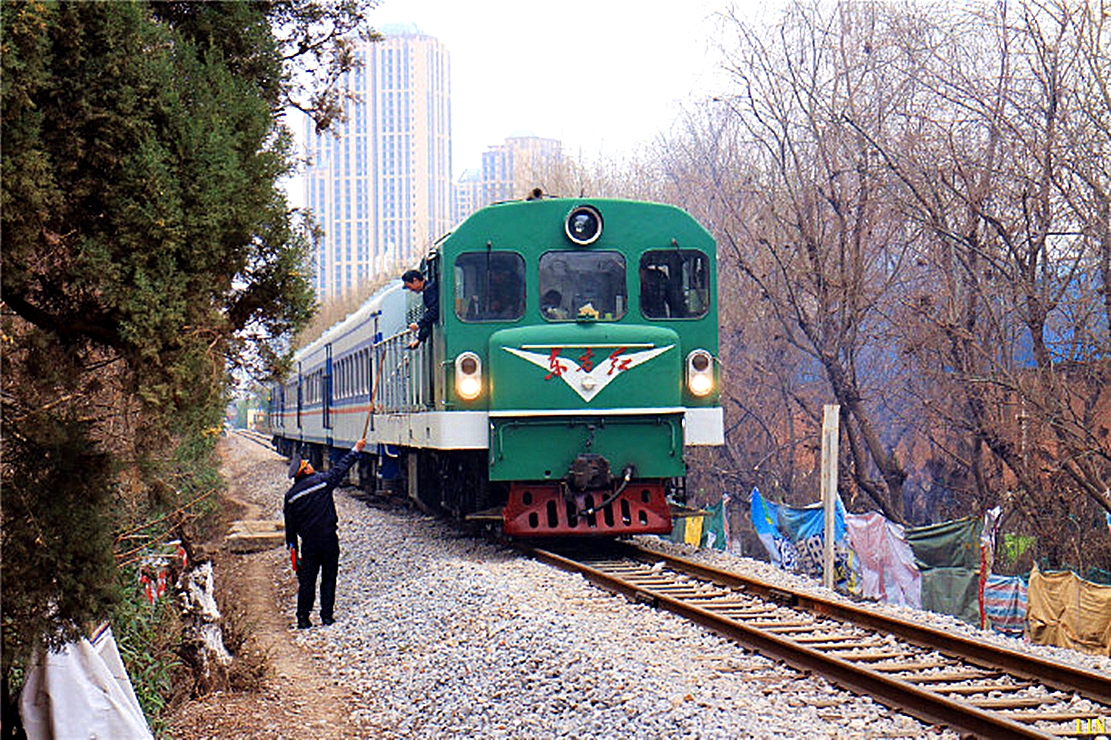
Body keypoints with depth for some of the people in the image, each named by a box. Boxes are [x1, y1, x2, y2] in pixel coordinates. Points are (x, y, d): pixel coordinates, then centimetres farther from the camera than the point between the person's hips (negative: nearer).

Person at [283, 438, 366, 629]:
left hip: (309, 543, 2)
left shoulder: (291, 495, 1)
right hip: (329, 539, -2)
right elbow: (341, 468, 5)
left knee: (307, 580, 7)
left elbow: (290, 525, 5)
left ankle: (303, 618, 5)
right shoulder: (322, 481, -7)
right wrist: (355, 450, 19)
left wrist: (293, 548, 12)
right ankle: (327, 616, 9)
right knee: (328, 578, 7)